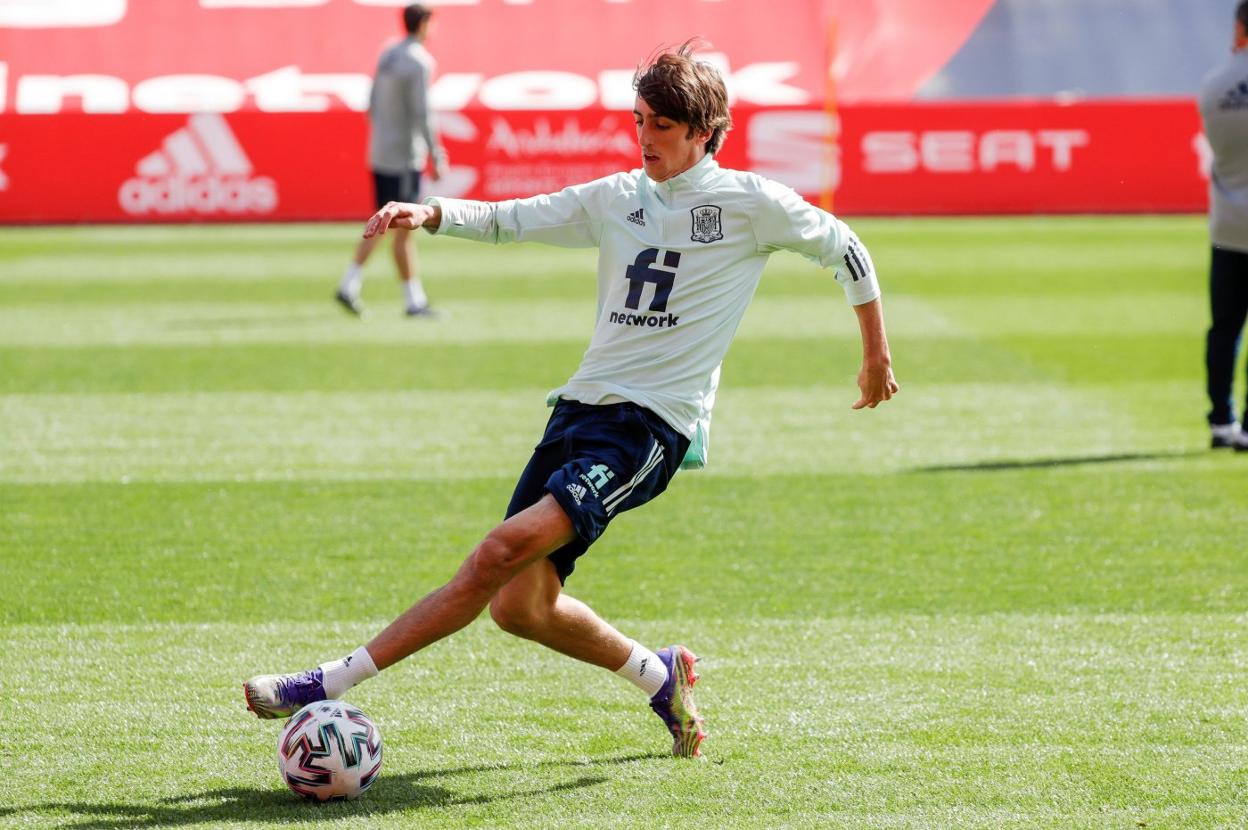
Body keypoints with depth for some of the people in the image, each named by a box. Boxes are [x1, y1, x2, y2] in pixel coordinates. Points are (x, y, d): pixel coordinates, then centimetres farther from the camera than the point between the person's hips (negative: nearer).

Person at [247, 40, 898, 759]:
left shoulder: (750, 202, 1)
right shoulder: (617, 198, 15)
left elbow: (843, 248, 12)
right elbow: (507, 220, 15)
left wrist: (877, 357, 19)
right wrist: (428, 213, -4)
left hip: (653, 424, -7)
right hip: (583, 404, 7)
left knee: (508, 548, -24)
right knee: (519, 605, -1)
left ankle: (329, 685, -27)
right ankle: (660, 675, 26)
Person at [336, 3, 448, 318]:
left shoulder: (387, 56, 11)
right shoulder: (419, 62, -14)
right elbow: (421, 114, -19)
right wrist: (437, 156, -15)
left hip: (379, 155, 8)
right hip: (405, 158, -8)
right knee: (403, 229, -3)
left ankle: (349, 285, 7)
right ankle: (414, 301, 1)